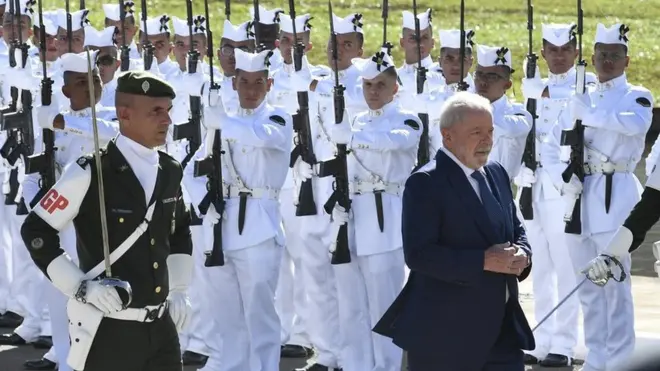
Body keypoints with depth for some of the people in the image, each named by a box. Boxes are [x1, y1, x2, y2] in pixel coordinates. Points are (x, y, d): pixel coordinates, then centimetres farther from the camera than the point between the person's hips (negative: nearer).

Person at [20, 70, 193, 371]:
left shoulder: (170, 172, 7)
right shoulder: (90, 174, -13)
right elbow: (36, 232, -9)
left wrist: (179, 290, 14)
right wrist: (80, 286, -16)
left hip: (161, 326, 6)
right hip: (108, 329, -6)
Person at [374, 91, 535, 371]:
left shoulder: (496, 174, 13)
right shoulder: (426, 183, -12)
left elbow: (516, 230, 21)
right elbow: (418, 254, -20)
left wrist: (520, 254, -3)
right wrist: (484, 261, -23)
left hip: (501, 326, 7)